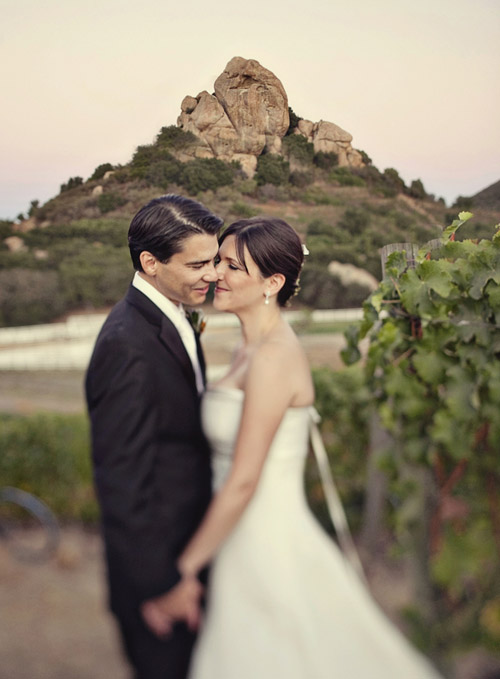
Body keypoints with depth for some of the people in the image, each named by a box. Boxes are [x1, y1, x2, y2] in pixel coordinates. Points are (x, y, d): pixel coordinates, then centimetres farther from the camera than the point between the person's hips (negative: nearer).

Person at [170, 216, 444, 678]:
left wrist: (185, 566, -14)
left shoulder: (274, 357, -22)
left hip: (269, 550, -8)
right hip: (249, 541, 9)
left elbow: (243, 481, -23)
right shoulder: (251, 349, 7)